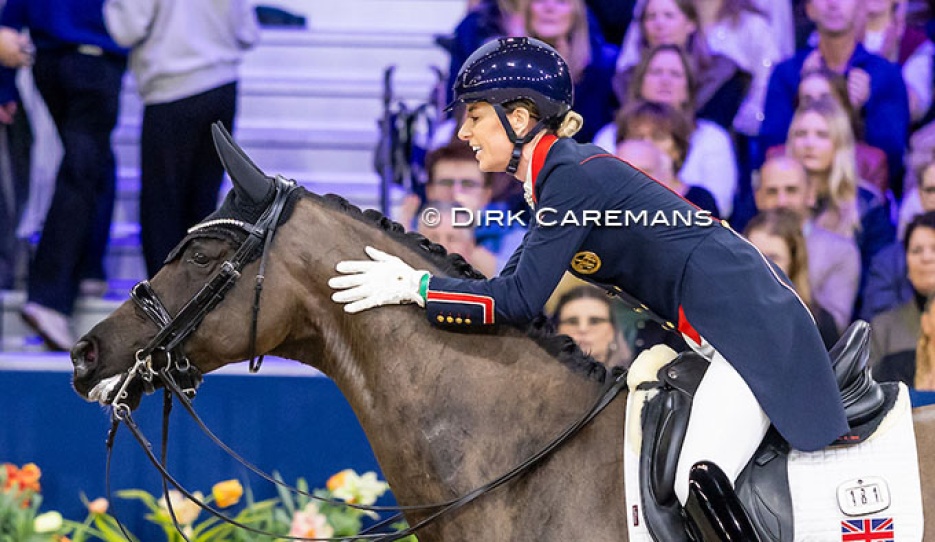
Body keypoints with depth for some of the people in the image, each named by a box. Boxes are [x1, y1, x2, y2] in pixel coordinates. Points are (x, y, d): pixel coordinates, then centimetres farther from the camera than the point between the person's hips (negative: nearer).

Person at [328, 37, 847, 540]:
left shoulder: (572, 178, -16)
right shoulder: (561, 174, 13)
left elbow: (519, 301, -18)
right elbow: (513, 282, 19)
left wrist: (411, 285, -12)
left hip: (748, 324, -11)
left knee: (698, 487, -24)